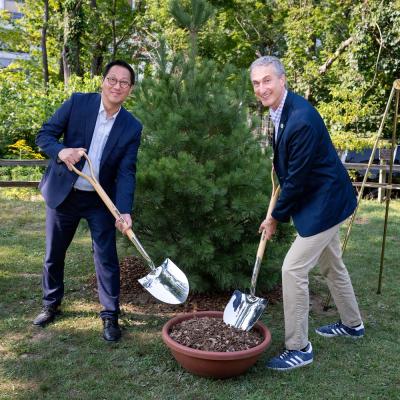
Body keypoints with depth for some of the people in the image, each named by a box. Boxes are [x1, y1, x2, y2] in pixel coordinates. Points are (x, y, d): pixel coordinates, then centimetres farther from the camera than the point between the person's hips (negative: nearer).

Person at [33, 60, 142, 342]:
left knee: (107, 258, -1)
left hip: (101, 200, 0)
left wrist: (124, 211, -23)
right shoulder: (78, 102, -8)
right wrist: (61, 151, -28)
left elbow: (126, 172, -11)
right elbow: (45, 134, -5)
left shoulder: (132, 127, -6)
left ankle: (110, 315, 16)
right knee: (54, 255, 14)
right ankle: (51, 305, 36)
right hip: (63, 194, 1)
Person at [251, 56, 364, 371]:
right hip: (323, 200, 10)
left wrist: (275, 218, -14)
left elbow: (297, 178, -24)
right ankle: (352, 324, 44)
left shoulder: (301, 118, -28)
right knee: (331, 265, 23)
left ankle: (299, 348, 7)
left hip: (324, 203, -10)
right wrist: (278, 165, 4)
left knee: (293, 269, -9)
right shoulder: (280, 109, 2)